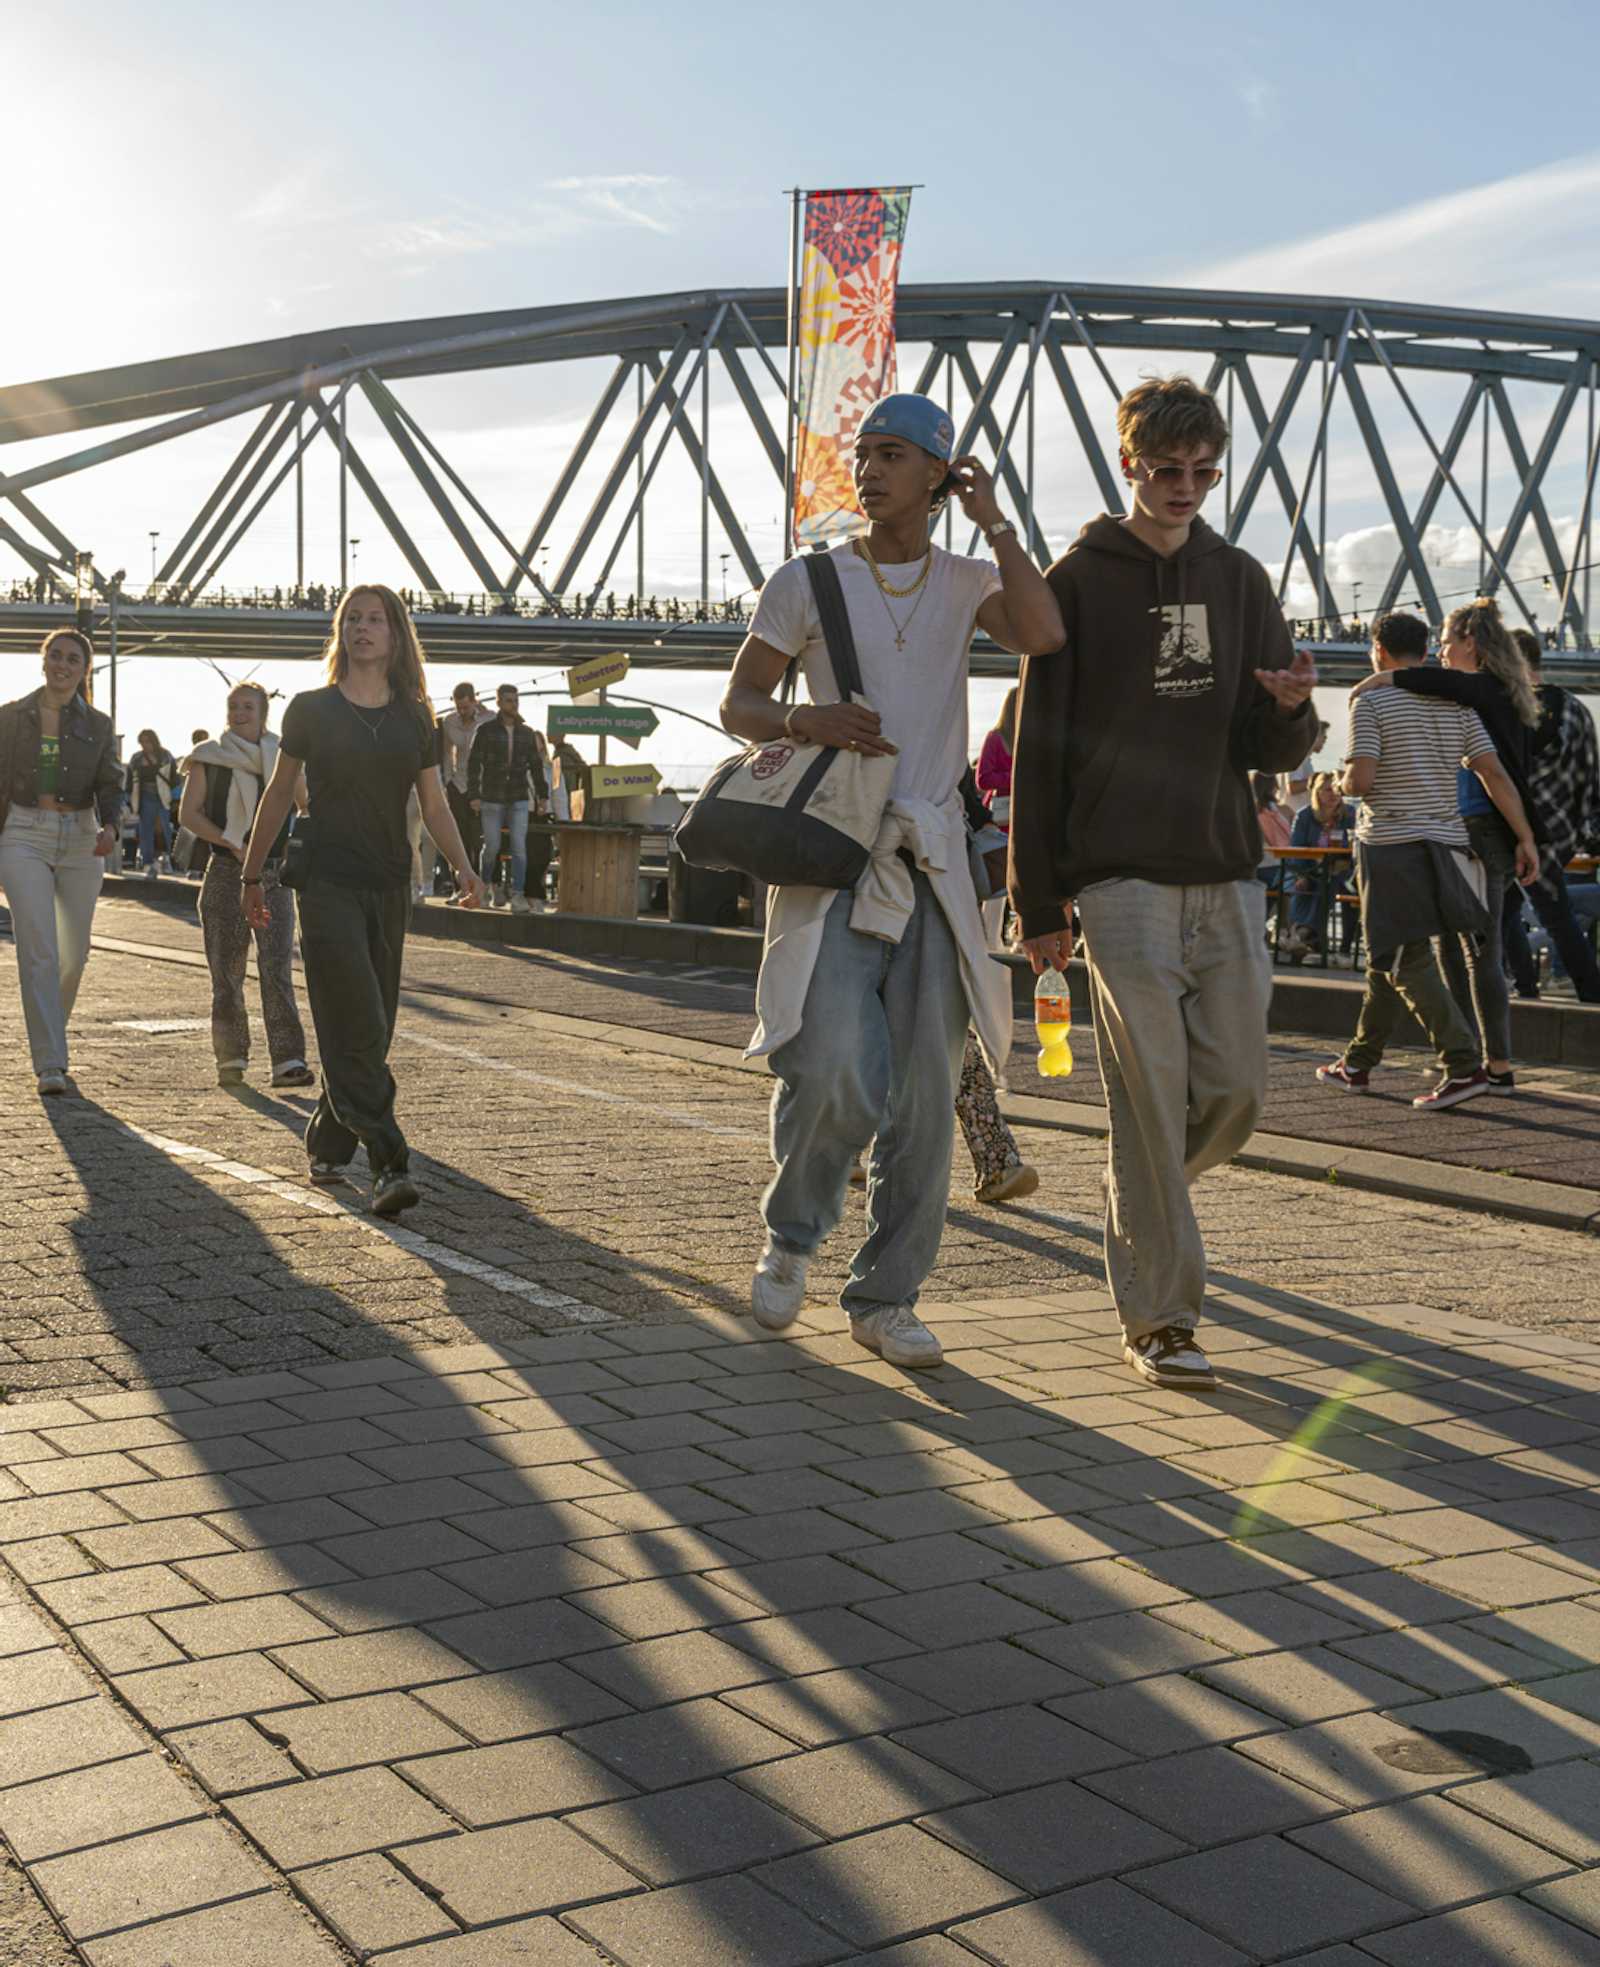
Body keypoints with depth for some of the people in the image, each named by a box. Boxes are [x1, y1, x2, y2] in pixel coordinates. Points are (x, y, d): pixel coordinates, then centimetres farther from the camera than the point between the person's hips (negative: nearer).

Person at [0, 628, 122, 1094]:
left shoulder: (98, 726, 7)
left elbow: (109, 784, 0)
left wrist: (109, 826, -21)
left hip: (80, 841, 2)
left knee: (75, 952, 8)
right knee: (39, 951, -13)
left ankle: (50, 1034, 35)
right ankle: (50, 1064, -14)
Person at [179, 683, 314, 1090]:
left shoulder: (281, 758, 9)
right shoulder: (209, 756, 6)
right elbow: (188, 813, 0)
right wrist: (231, 843, -13)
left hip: (274, 873, 0)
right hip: (226, 872, 0)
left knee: (277, 966, -11)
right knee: (227, 969, 3)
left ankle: (288, 1060, -16)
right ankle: (230, 1058, 14)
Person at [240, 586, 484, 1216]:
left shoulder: (413, 717, 8)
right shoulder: (312, 709, 1)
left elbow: (434, 804, 7)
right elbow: (278, 794, 7)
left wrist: (463, 866, -9)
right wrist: (253, 875, 9)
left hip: (390, 890, 4)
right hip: (328, 886, -4)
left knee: (369, 1032, 8)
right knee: (359, 1029, -12)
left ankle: (327, 1146, 25)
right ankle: (389, 1167, -16)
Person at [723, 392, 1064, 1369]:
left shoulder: (965, 581, 10)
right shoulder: (809, 581, 6)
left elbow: (1043, 633, -11)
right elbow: (738, 704, 7)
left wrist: (994, 521, -3)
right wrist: (806, 719, -13)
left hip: (933, 859, 3)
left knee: (926, 1095, 3)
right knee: (835, 1071, -18)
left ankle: (887, 1296, 16)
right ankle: (793, 1236, 11)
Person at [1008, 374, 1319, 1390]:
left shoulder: (1240, 579, 12)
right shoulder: (1079, 581, 1)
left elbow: (1271, 753, 11)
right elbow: (1038, 752, 0)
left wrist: (1291, 710, -14)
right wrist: (1041, 903, -4)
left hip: (1228, 875, 4)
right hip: (1124, 878, -4)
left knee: (1236, 1090, 5)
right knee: (1152, 1098, -6)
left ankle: (1138, 1202, 34)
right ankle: (1159, 1318, 3)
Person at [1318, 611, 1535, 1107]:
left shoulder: (1370, 700, -7)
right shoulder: (1455, 704, 9)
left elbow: (1361, 781, -17)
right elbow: (1494, 774, 2)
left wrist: (1345, 779, 7)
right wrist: (1525, 839, 3)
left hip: (1390, 844, -7)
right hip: (1445, 842, 7)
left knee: (1406, 961, -6)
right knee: (1388, 956, 17)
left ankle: (1464, 1066, -16)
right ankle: (1357, 1064, 26)